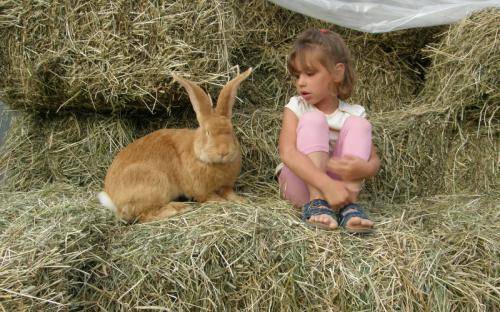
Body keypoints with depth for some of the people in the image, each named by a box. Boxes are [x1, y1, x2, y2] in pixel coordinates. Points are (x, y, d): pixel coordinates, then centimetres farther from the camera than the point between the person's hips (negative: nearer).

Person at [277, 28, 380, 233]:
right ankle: (316, 203, -31)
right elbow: (287, 153, -24)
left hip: (338, 185, 2)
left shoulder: (353, 113, -1)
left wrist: (364, 168, -31)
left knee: (357, 124, -15)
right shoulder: (296, 107, -6)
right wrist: (327, 185, -38)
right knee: (313, 120, -21)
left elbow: (374, 161, -4)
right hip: (300, 183, -2)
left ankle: (348, 205, -28)